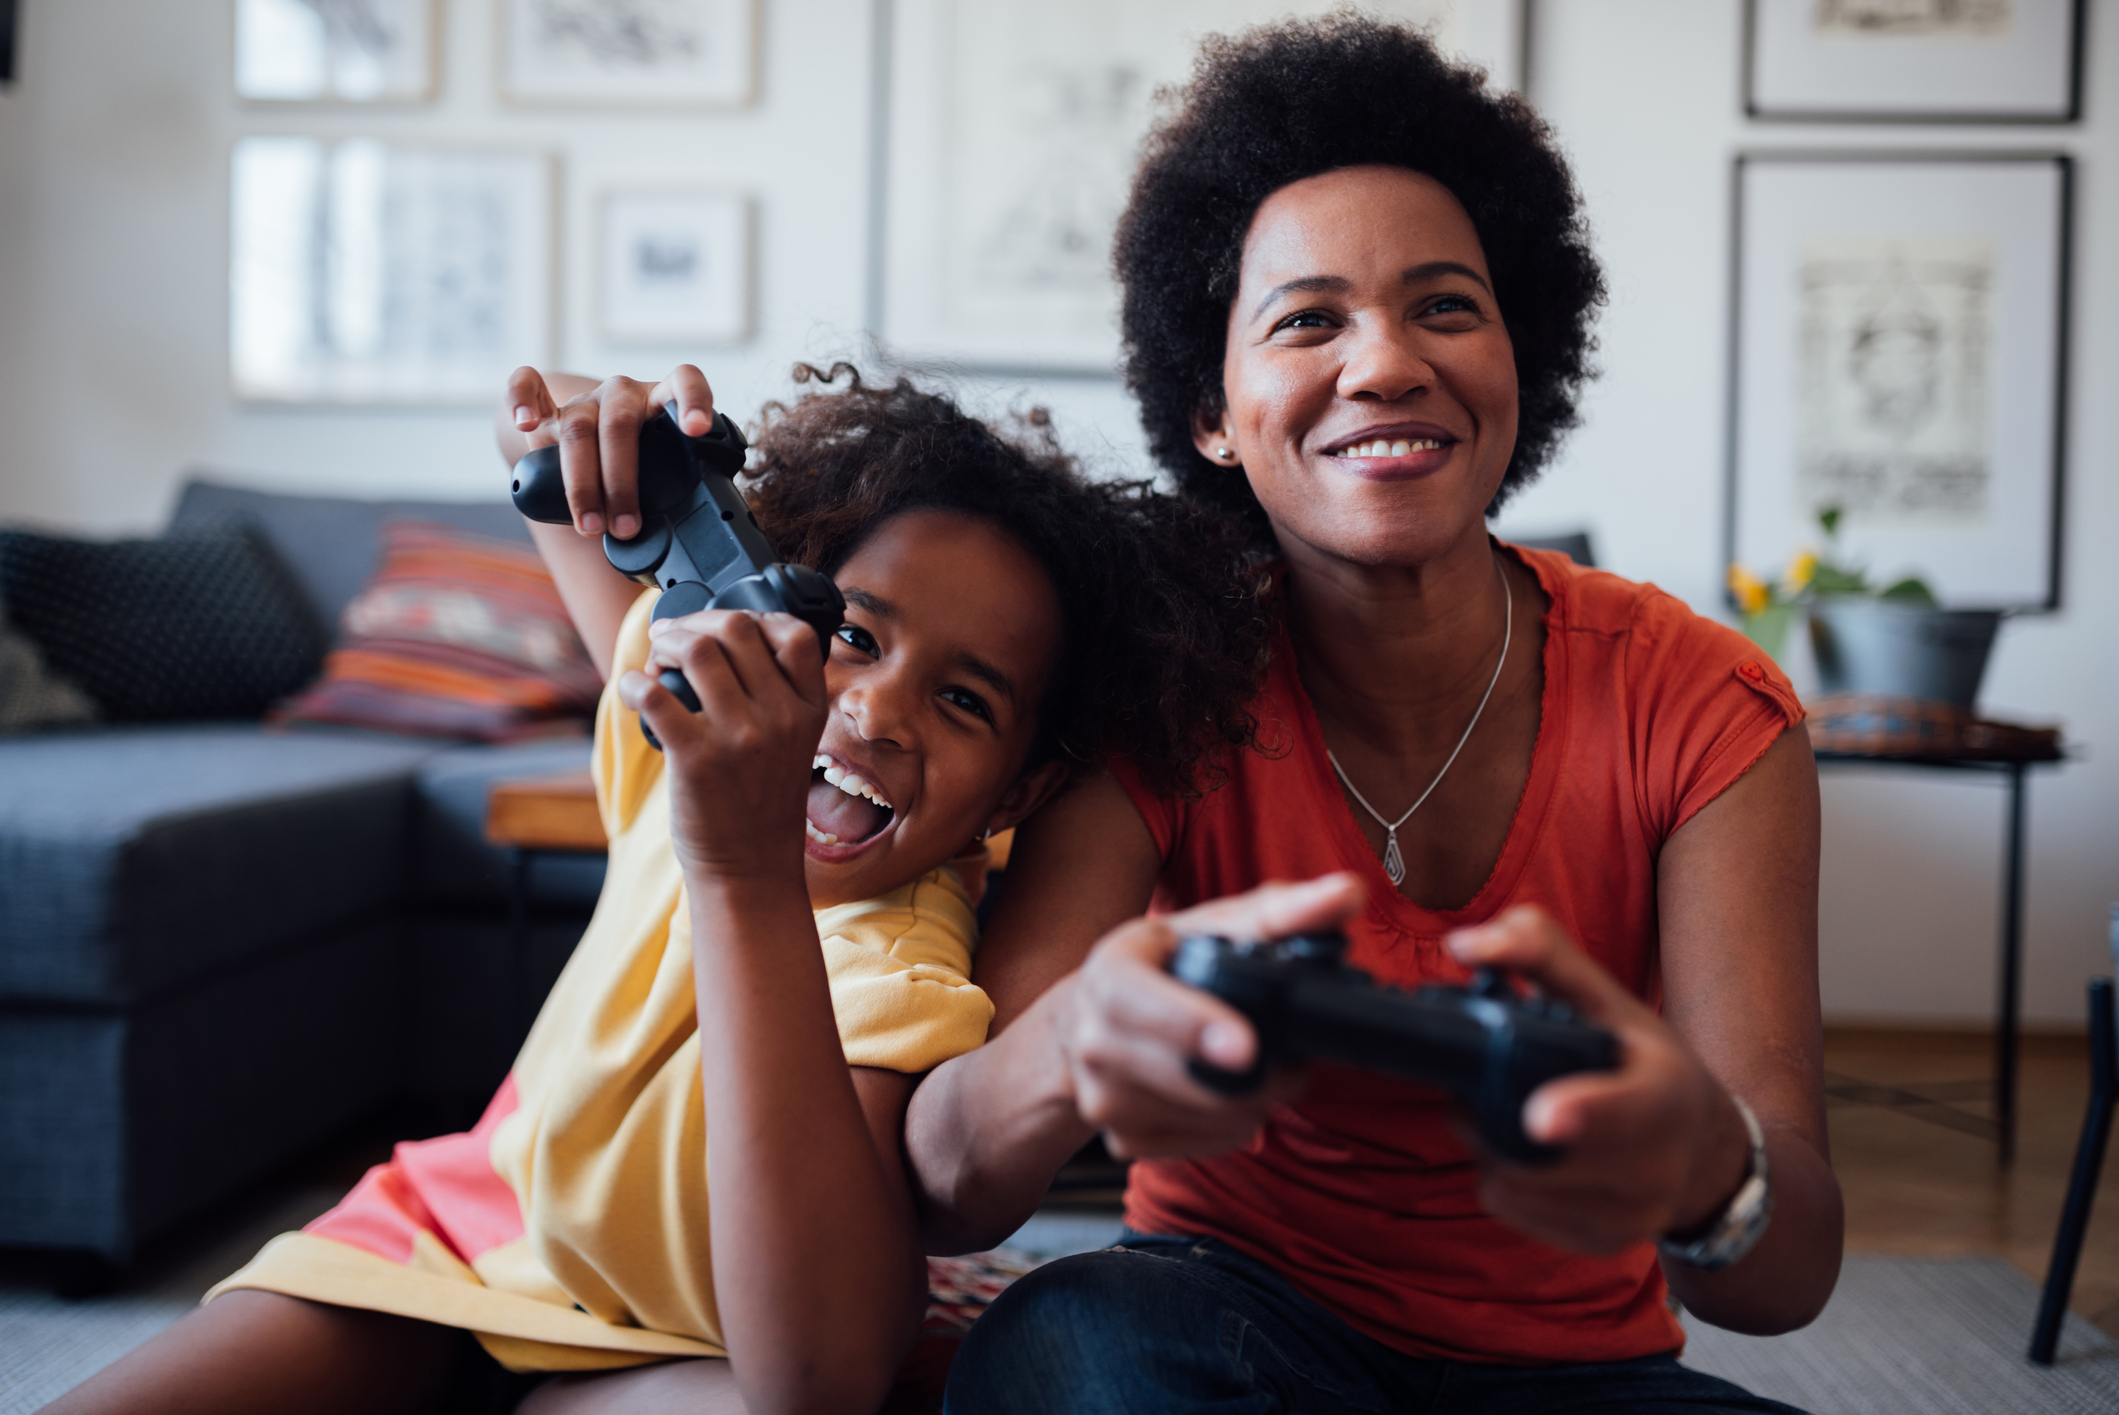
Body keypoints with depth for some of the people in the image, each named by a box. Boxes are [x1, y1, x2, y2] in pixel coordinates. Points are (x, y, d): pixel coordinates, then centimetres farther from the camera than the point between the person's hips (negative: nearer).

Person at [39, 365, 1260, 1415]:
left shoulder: (906, 980, -32)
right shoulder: (704, 718, -14)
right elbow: (538, 421, 5)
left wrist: (749, 876, -54)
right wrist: (584, 425, -23)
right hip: (465, 1219, 4)